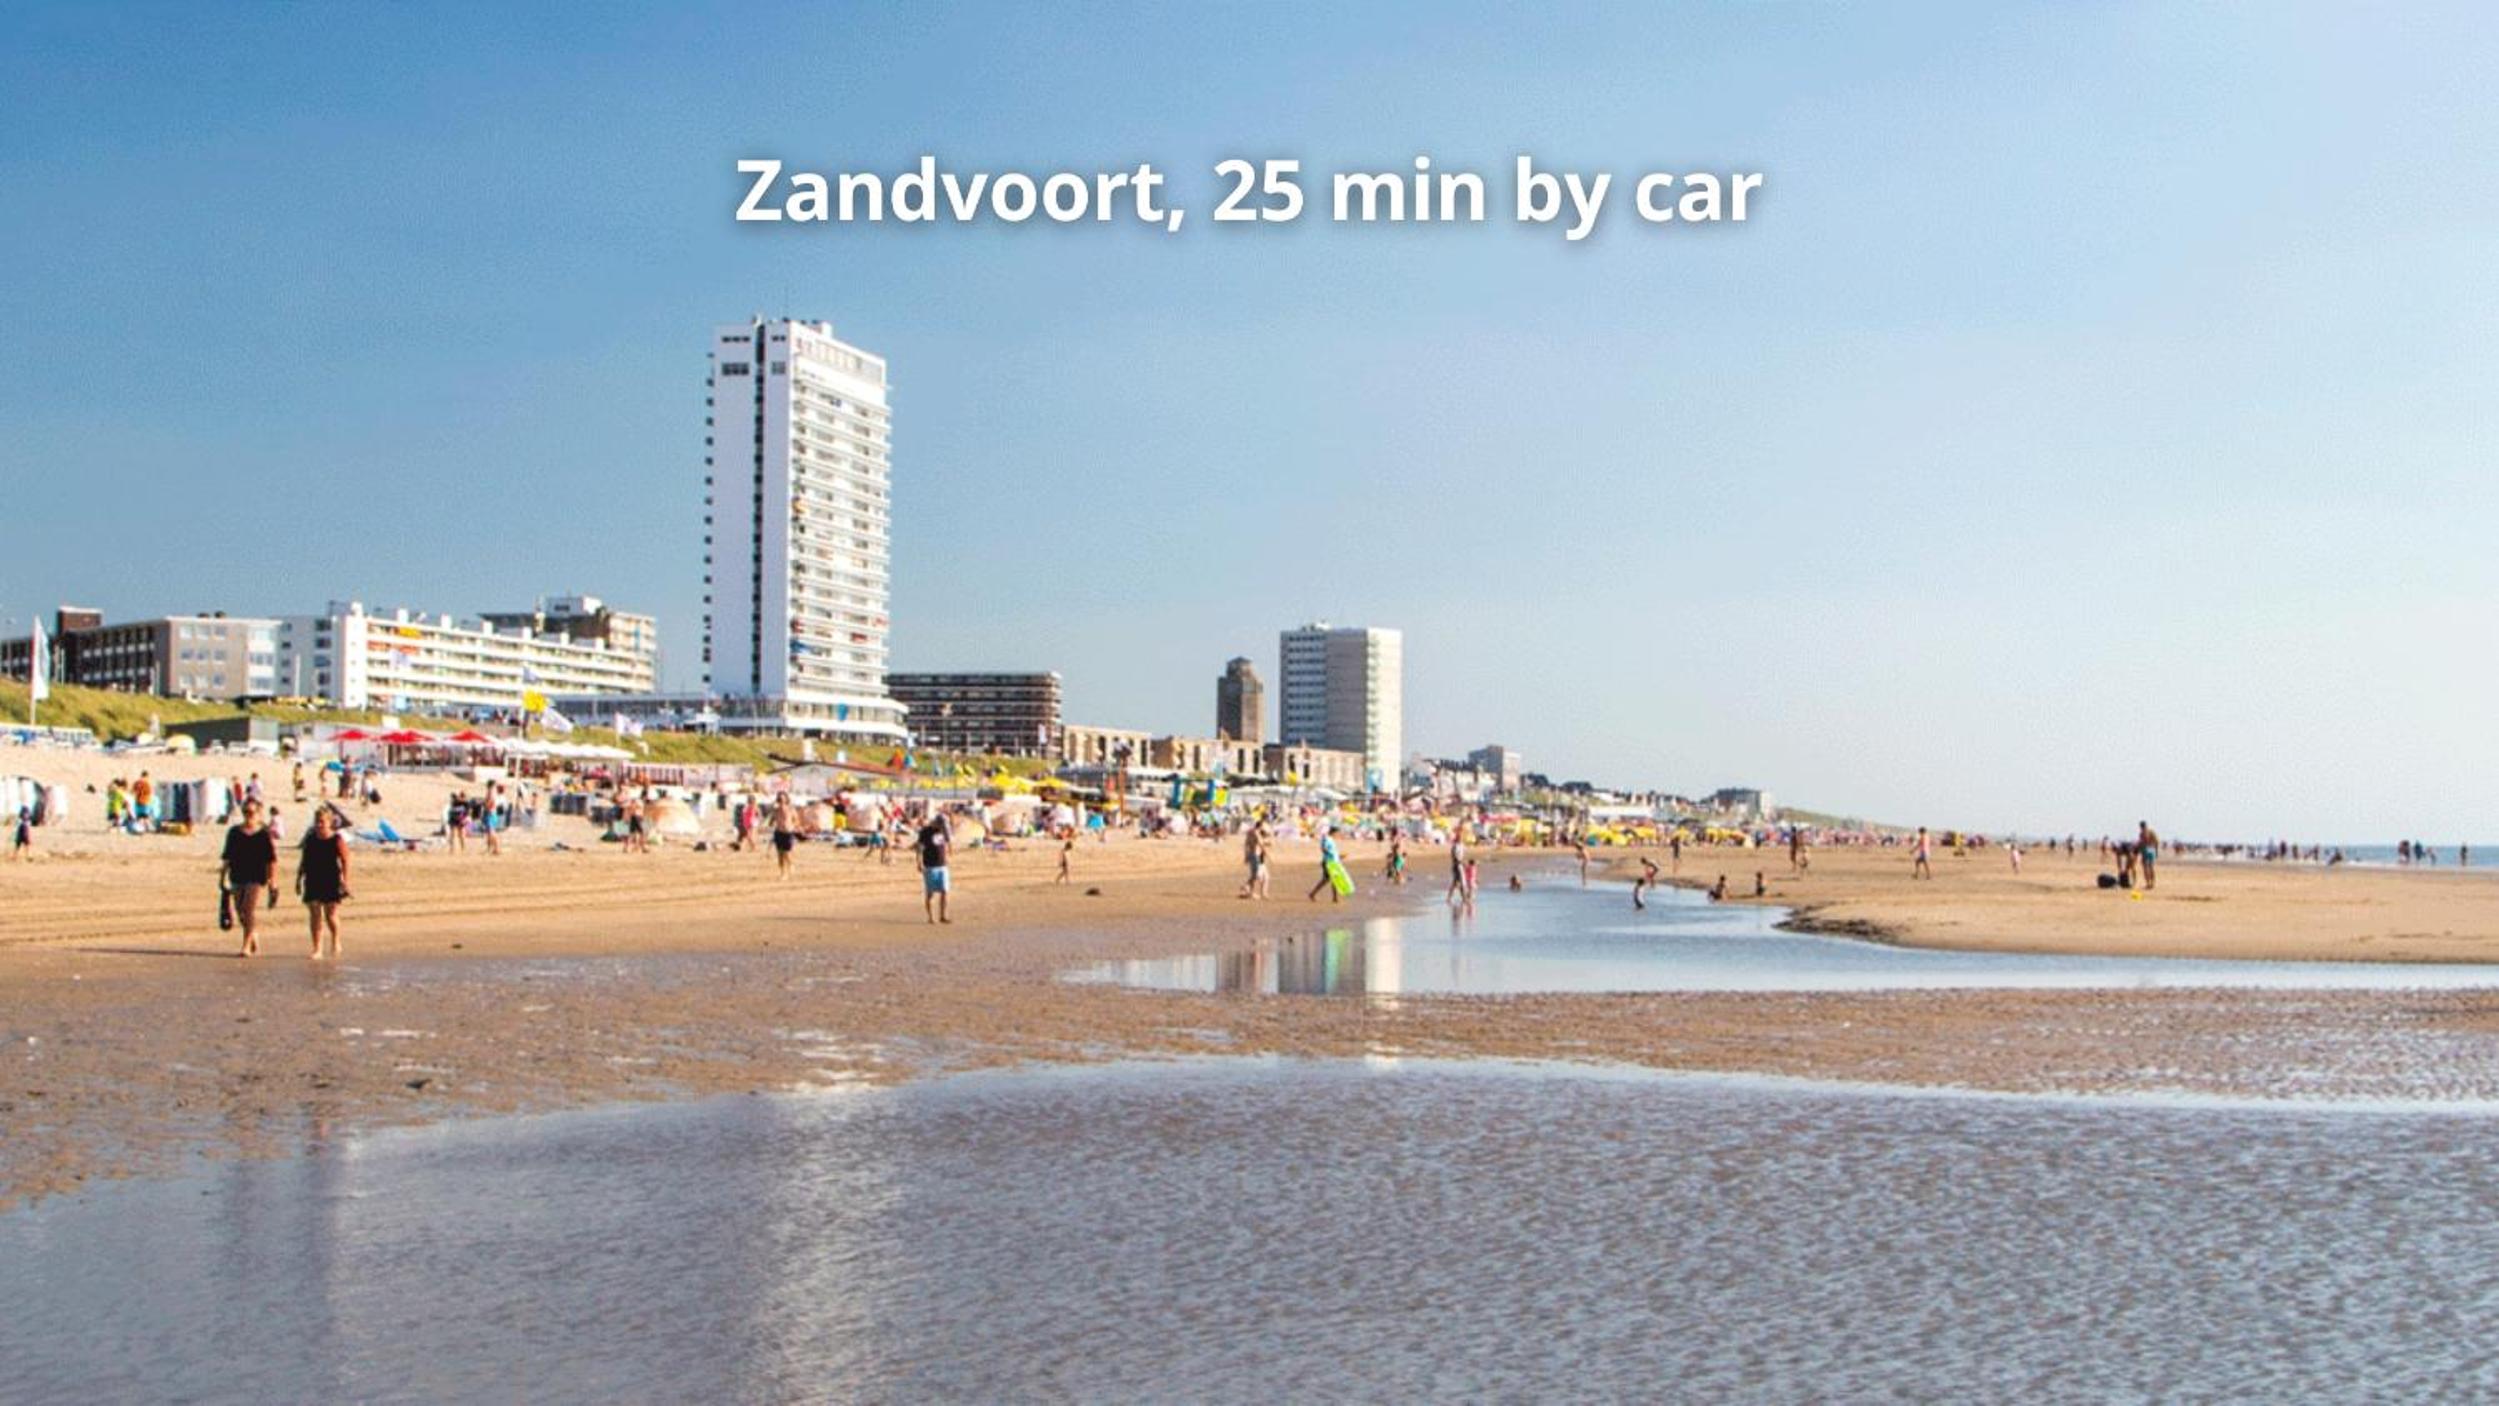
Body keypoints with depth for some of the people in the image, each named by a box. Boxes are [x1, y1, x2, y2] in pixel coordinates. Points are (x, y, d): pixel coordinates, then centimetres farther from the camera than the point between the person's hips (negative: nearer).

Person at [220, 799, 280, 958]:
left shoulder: (265, 834, -1)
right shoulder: (233, 832, 11)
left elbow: (271, 859, 0)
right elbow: (226, 857, 15)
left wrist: (272, 879, -5)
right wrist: (222, 877, 12)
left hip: (256, 878, -5)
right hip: (237, 877, 5)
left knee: (249, 910, -13)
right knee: (241, 912, 8)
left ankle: (246, 947, -13)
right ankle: (255, 944, 24)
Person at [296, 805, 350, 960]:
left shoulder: (337, 839, -5)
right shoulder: (309, 840, 7)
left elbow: (344, 861, -6)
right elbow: (303, 861, 14)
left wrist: (344, 881, -11)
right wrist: (298, 879, 12)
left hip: (331, 883, -4)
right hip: (313, 882, 4)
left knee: (330, 915, -3)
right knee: (314, 915, 1)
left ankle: (335, 943, 22)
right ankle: (317, 949, 7)